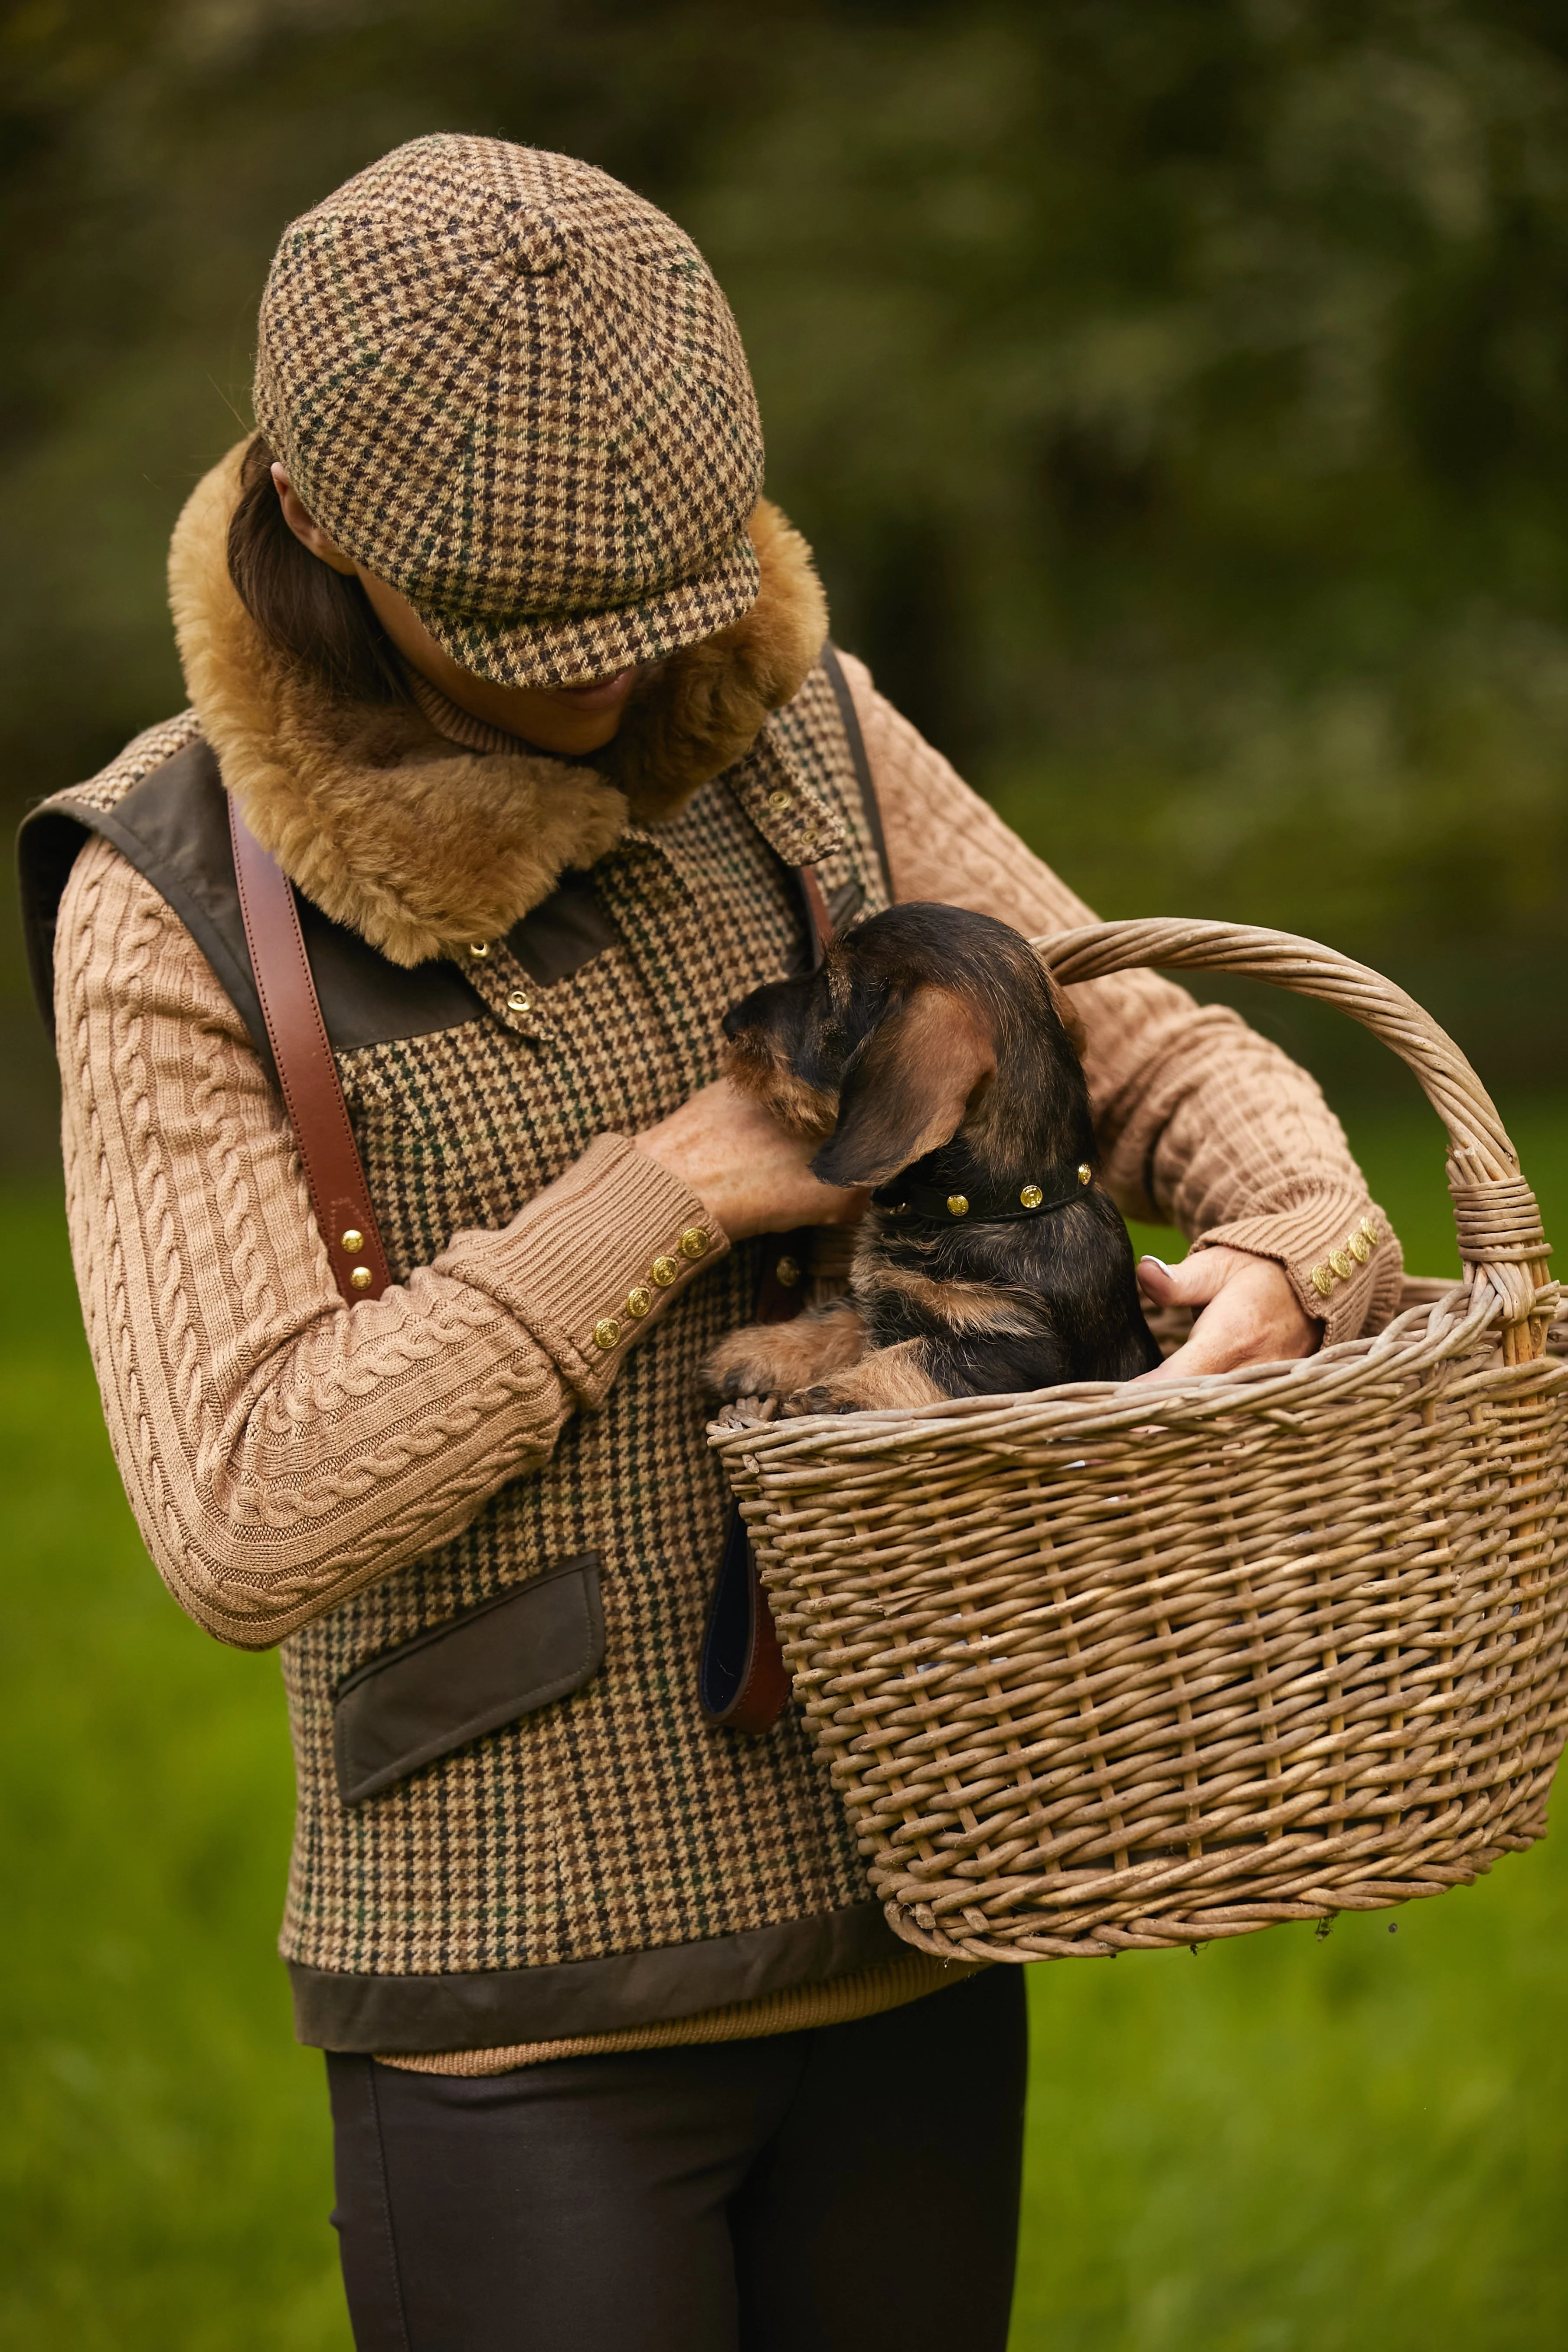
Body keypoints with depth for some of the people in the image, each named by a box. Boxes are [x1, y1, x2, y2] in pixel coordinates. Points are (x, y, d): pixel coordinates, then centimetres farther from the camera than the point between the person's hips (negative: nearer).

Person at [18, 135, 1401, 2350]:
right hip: (523, 1993, -4)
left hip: (895, 1926, 4)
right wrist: (669, 1194, -18)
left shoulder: (797, 741, 2)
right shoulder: (179, 913, -11)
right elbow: (248, 1525, -20)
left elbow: (1166, 1065, 5)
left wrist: (1296, 1259, -18)